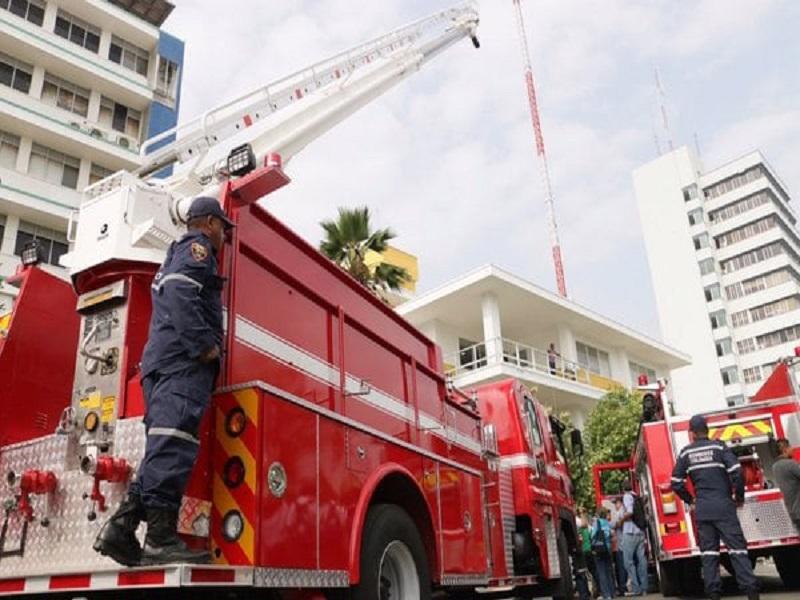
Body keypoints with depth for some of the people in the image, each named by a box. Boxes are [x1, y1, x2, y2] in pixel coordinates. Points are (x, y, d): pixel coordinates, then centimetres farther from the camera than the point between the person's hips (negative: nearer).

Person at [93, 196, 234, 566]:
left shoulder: (176, 254, 34)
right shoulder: (196, 246, 3)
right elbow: (180, 293, -15)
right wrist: (205, 346, -19)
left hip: (162, 362, 10)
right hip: (183, 361, -10)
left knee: (164, 451, 6)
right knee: (174, 445, -18)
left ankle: (121, 527, 0)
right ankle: (160, 539, -23)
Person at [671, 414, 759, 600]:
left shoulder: (686, 453, 5)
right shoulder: (719, 447, -2)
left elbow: (676, 483, 4)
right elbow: (737, 473, -11)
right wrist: (740, 496, 4)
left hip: (702, 508, 2)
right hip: (723, 505, -2)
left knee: (708, 550, 7)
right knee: (737, 547, -2)